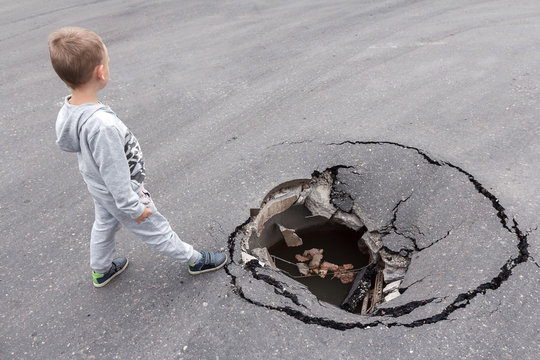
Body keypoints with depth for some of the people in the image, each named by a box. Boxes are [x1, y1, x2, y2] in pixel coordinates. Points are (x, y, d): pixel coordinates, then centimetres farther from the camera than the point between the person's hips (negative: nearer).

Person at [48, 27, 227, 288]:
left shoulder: (68, 109, -12)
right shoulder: (103, 125, -41)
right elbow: (115, 175, -31)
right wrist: (133, 207, -17)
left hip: (99, 188, 8)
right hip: (118, 194, -8)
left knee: (104, 225, 30)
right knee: (157, 231, 12)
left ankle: (100, 271, 55)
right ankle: (195, 261, 36)